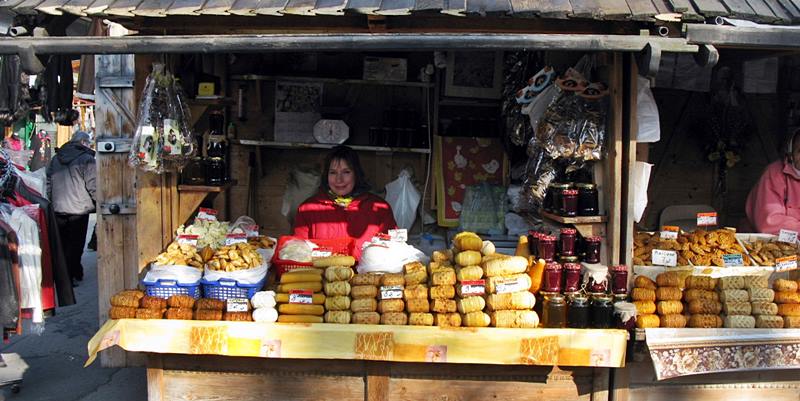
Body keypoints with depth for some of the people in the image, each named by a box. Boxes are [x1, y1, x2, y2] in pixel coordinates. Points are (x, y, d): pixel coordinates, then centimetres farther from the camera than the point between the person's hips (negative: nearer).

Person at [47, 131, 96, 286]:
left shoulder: (56, 158, 11)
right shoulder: (87, 159, -10)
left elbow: (49, 183, 14)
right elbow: (92, 186, -12)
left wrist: (52, 201, 21)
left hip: (58, 208, 6)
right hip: (79, 209, -6)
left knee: (61, 244, 16)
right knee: (75, 244, 2)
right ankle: (69, 277, 2)